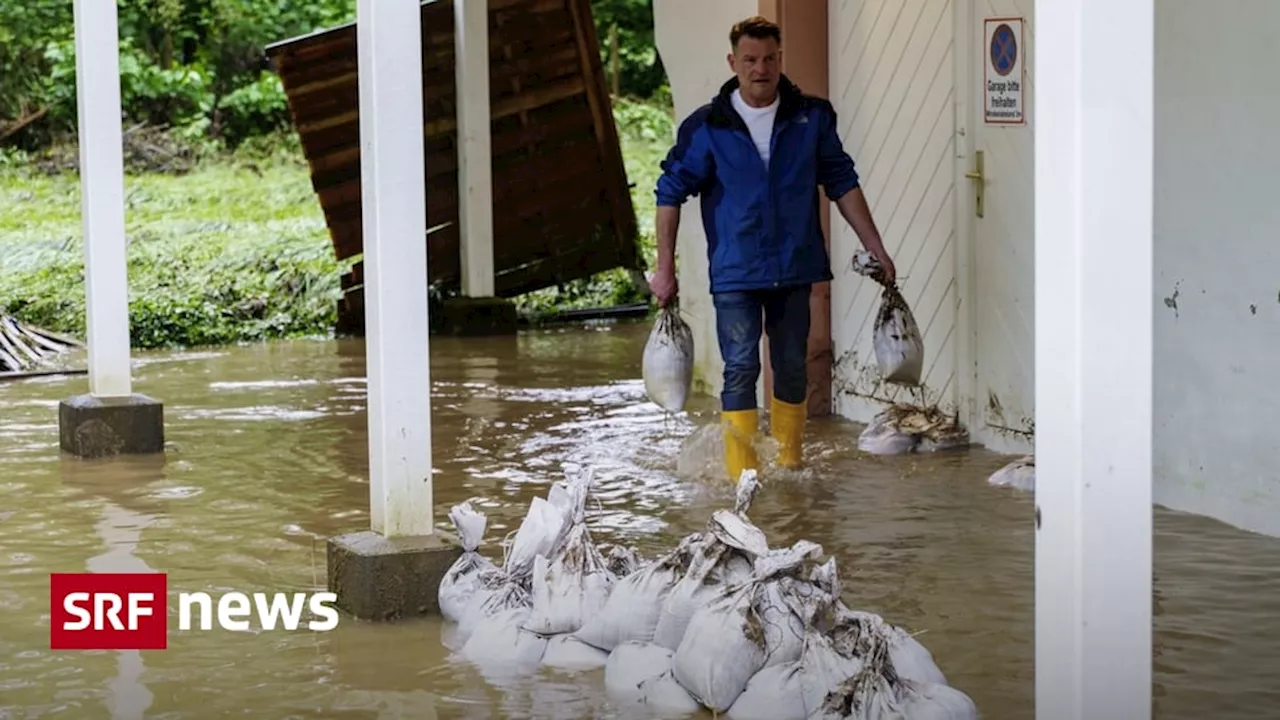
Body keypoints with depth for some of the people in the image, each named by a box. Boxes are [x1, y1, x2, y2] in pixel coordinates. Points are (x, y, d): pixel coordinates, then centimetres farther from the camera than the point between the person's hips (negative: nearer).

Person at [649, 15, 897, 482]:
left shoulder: (812, 117, 1)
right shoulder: (706, 127, -5)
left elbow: (842, 183, 8)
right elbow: (671, 193, 1)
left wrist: (876, 249, 5)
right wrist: (664, 268, -2)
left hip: (795, 268, 3)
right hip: (734, 272, -3)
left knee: (792, 369, 10)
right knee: (741, 368, -8)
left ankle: (790, 468, 23)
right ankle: (741, 478, -6)